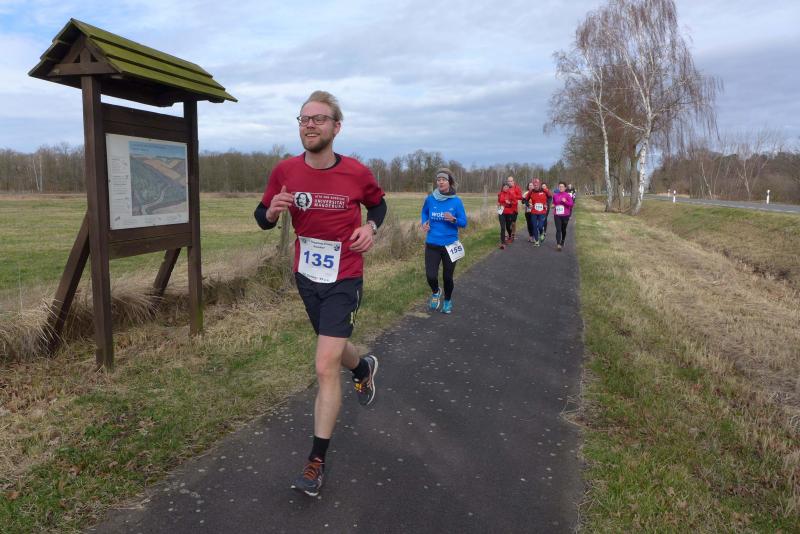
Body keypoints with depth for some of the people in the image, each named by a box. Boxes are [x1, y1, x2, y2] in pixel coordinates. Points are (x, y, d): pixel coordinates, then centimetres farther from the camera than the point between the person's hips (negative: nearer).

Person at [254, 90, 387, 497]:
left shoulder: (357, 173, -12)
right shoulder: (285, 171, -7)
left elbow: (378, 204, 9)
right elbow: (263, 218, 3)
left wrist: (371, 227, -12)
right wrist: (271, 211, -21)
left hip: (343, 280, -4)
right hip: (306, 276, 4)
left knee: (325, 367, -10)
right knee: (333, 349, 24)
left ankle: (317, 462, 4)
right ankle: (364, 368, 61)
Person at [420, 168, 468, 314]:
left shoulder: (456, 201, -8)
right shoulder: (430, 199, -4)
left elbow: (464, 223, -3)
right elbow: (424, 212, 18)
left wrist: (453, 220, -22)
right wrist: (424, 223, -1)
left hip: (450, 245, 0)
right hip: (432, 244, 1)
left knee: (447, 277, 9)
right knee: (431, 276, -10)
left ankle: (448, 300, 38)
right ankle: (435, 292, 26)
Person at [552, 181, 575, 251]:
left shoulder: (568, 195, -3)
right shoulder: (555, 195, 6)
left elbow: (571, 204, -9)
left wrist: (565, 201, -22)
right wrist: (553, 205, 3)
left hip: (565, 215, -1)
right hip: (557, 215, 1)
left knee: (563, 229, 13)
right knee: (558, 230, -11)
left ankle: (562, 242, 34)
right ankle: (558, 244, -18)